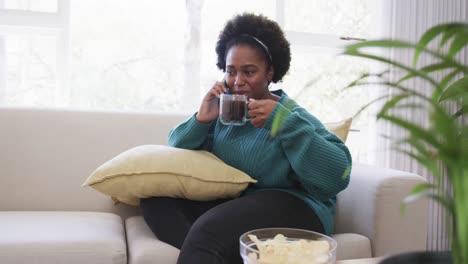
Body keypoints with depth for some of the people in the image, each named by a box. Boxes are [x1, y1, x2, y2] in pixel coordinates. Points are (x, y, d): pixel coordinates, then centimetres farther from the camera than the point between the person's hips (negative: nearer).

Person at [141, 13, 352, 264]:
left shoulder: (290, 115, -3)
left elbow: (337, 176, -18)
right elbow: (176, 148, 11)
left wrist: (283, 121, -21)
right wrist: (201, 120, -8)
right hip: (230, 203, 7)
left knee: (207, 230, -35)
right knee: (156, 196, -13)